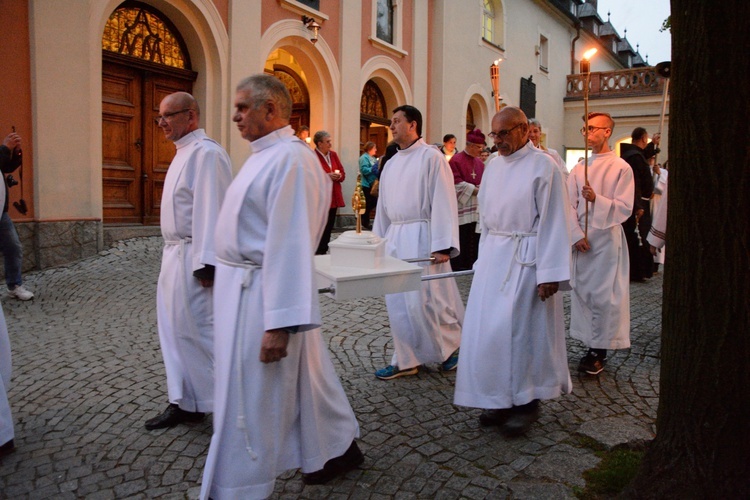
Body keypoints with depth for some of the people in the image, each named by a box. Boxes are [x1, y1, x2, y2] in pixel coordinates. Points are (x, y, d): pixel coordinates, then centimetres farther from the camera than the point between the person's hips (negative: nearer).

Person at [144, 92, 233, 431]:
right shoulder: (184, 152, 16)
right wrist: (172, 255, 18)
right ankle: (184, 402, 26)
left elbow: (210, 211, -22)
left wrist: (204, 264, -24)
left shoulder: (206, 153, -16)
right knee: (174, 329, 14)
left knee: (195, 330, -3)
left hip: (193, 259, -10)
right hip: (174, 254, 10)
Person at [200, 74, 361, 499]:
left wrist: (278, 323, -26)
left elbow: (290, 244, -25)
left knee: (250, 399, 3)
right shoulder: (266, 155, 12)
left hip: (264, 292, -10)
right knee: (304, 378, 21)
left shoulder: (289, 159, -19)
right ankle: (337, 448, 39)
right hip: (244, 285, 10)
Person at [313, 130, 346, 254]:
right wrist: (326, 176, -19)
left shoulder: (333, 154, 12)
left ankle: (324, 251, 19)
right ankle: (318, 253, 4)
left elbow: (343, 173, 16)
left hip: (334, 197, 7)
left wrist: (339, 176, -6)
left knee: (329, 226, 10)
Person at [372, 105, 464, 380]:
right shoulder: (392, 163, 15)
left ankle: (453, 345, 19)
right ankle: (405, 360, 19)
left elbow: (443, 202, -13)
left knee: (423, 300, -5)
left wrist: (442, 245, -19)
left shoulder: (431, 157, -8)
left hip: (421, 237, -7)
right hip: (395, 238, 7)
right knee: (397, 301, 8)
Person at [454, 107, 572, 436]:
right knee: (488, 329, 7)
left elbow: (552, 221, -12)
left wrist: (549, 273, -16)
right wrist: (484, 259, 11)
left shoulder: (543, 166, -9)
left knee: (521, 331, -1)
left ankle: (526, 402, 17)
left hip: (526, 259, -6)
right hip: (493, 257, 7)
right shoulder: (493, 166, 11)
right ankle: (501, 398, 21)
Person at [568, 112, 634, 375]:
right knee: (582, 292, 8)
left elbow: (624, 208, -8)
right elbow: (569, 205, 3)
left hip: (607, 240, -4)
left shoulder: (621, 168, -3)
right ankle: (591, 346, 20)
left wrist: (597, 199, -22)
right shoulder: (579, 169, 8)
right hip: (581, 241, 4)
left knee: (603, 296, -3)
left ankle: (599, 351, 8)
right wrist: (577, 235, -8)